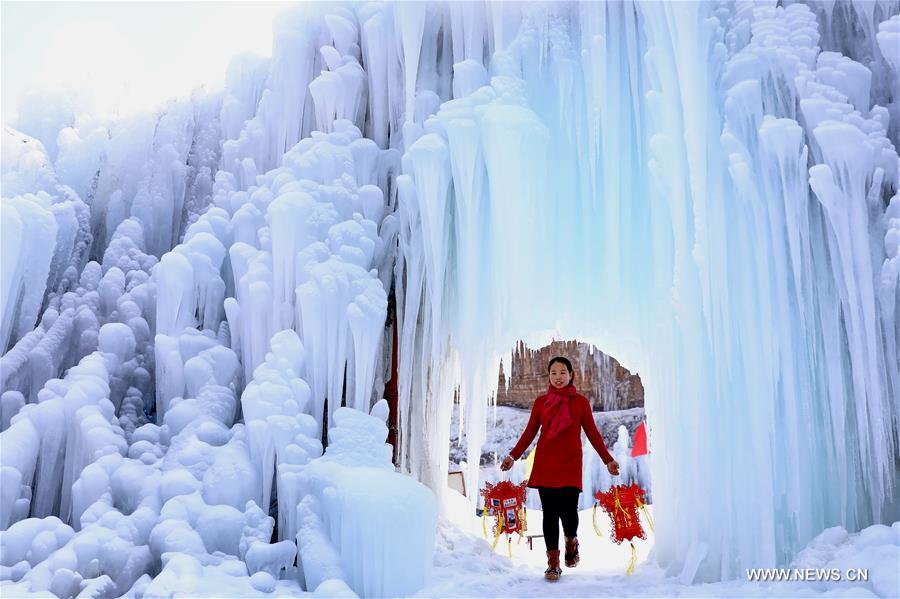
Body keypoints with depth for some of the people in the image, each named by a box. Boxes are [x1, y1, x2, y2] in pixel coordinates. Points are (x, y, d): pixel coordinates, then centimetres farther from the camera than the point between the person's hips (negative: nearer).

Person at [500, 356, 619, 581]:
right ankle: (553, 562, 11)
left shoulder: (580, 401, 6)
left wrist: (608, 460, 3)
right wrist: (513, 456, 1)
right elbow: (529, 433, 9)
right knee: (550, 512, 0)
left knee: (568, 510, -10)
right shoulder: (541, 402, 8)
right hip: (545, 463, 1)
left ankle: (571, 542, 24)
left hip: (570, 463, -1)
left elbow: (592, 433, 8)